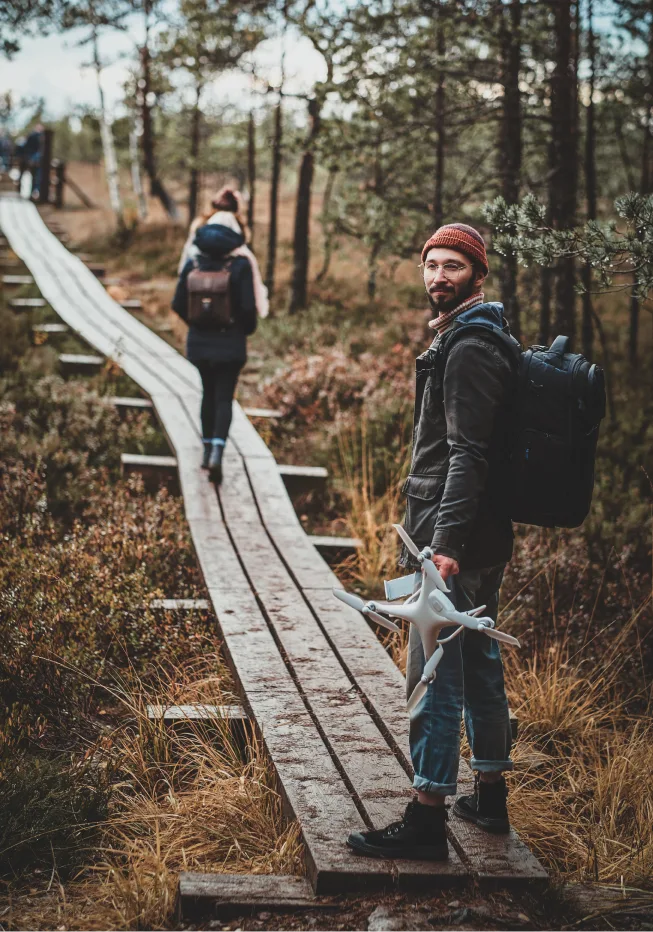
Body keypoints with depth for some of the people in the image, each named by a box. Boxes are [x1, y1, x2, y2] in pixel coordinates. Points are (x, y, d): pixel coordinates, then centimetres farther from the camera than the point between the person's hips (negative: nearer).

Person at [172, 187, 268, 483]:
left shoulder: (192, 262, -2)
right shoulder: (241, 265, -12)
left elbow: (178, 304, 0)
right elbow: (248, 307, -14)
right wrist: (247, 329, 6)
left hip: (200, 341, 3)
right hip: (230, 344, -3)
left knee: (208, 394, 18)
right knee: (224, 398, 1)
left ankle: (208, 450, 23)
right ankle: (217, 451, -16)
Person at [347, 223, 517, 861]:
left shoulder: (469, 348, -16)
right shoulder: (470, 338, 17)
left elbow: (469, 454, -23)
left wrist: (446, 543, -27)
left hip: (455, 541, -11)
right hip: (481, 542, 11)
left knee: (434, 677, -7)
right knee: (479, 665, 17)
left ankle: (427, 820, -2)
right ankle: (490, 796, 29)